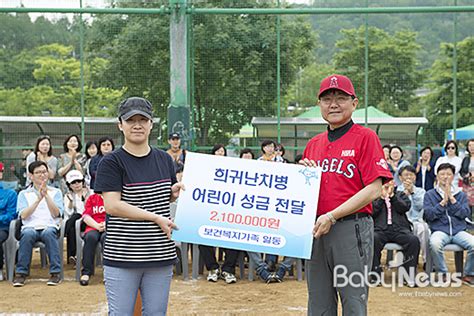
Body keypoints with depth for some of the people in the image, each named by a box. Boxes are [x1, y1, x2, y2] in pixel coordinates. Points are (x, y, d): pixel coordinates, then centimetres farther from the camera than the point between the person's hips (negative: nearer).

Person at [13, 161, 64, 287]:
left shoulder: (55, 192, 16)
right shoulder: (24, 194, 15)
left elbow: (56, 214, 0)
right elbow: (23, 215, -2)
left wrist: (46, 195, -10)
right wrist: (38, 198, -10)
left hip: (50, 226, 0)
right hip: (30, 227, 0)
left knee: (49, 233, -36)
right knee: (27, 234, -35)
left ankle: (55, 272, -32)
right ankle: (21, 273, -26)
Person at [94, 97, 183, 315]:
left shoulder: (164, 160, 11)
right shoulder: (111, 162, -6)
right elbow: (112, 206, -16)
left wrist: (175, 193, 1)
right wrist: (156, 218, -18)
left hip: (160, 255, 5)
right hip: (121, 256, -5)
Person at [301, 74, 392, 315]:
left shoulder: (365, 137, -3)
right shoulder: (313, 144, 16)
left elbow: (374, 189, -12)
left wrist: (332, 216, -17)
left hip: (352, 230, -6)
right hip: (316, 231, 6)